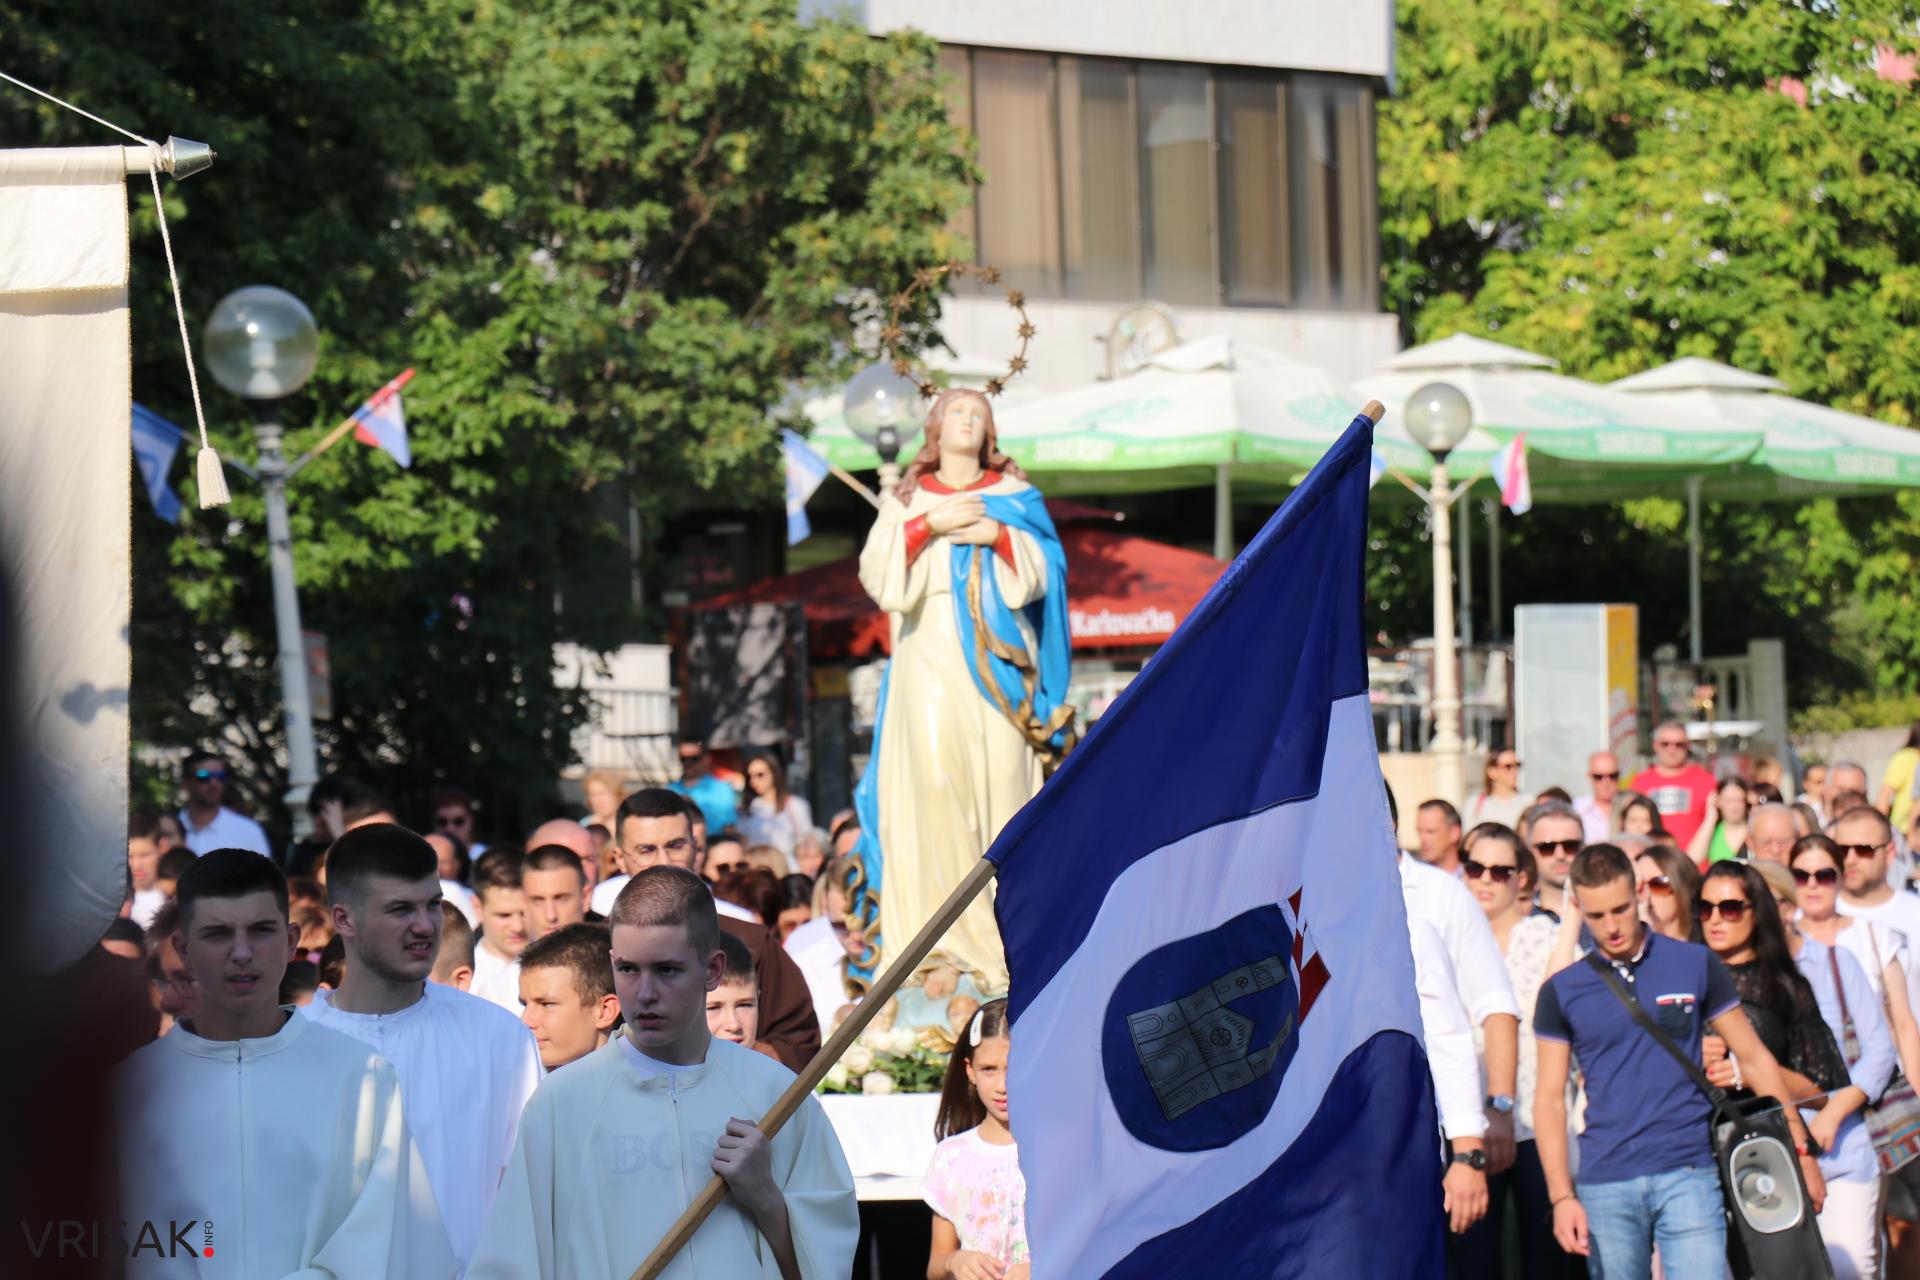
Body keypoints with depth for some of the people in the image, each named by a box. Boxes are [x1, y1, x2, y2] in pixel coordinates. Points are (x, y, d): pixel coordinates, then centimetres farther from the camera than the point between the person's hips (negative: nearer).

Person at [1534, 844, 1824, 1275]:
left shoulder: (1695, 965, 4)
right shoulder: (1561, 992, 5)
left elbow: (1754, 1058, 9)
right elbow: (1550, 1097, 6)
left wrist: (1800, 1151, 6)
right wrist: (1562, 1196, -4)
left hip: (1689, 1174, -1)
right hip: (1606, 1185, 1)